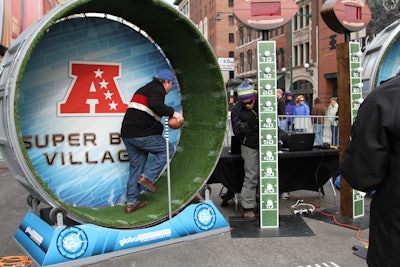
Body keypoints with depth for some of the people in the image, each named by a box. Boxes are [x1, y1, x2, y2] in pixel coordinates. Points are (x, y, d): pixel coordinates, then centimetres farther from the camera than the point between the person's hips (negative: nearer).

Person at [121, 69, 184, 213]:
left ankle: (131, 203, 15)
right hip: (142, 134, -9)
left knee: (136, 166, 15)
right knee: (167, 149, 8)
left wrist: (159, 125, 25)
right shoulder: (157, 89, -3)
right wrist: (172, 112, -17)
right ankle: (147, 177, -3)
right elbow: (154, 104, -26)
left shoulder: (144, 89, 26)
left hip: (127, 134, 9)